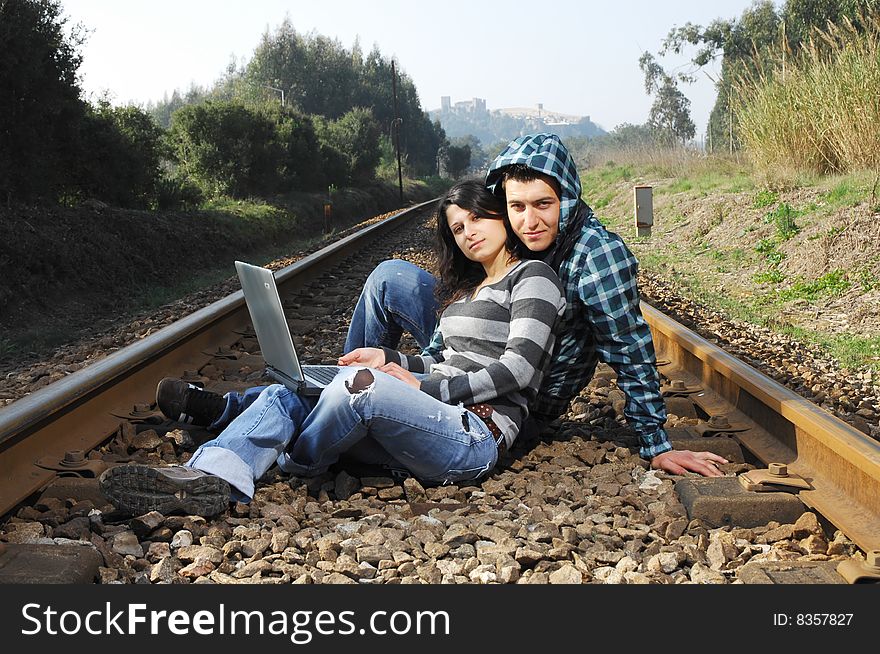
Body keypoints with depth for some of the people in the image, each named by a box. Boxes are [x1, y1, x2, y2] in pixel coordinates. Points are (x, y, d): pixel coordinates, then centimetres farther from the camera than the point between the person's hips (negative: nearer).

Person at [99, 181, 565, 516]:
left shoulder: (532, 277, 1)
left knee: (361, 384, -35)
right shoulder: (466, 286, 27)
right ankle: (210, 477, -33)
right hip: (431, 424, 8)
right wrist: (390, 361, 10)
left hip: (476, 435, -8)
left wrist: (425, 387, -10)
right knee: (288, 395, -8)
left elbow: (517, 368, -10)